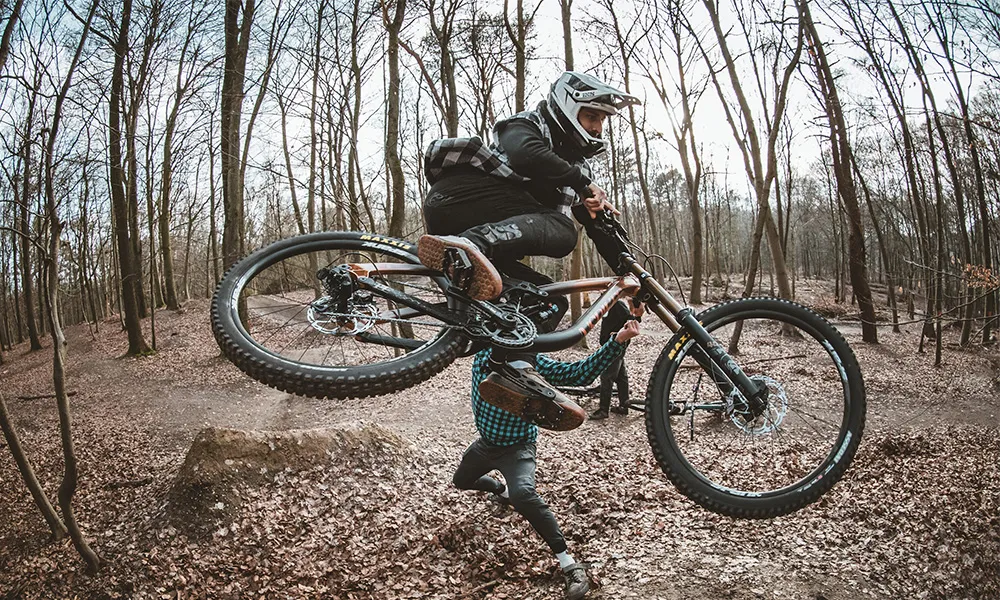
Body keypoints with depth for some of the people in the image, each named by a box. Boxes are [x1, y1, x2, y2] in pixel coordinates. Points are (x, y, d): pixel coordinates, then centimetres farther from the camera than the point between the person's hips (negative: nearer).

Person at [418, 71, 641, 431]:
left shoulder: (575, 162, 29)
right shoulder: (525, 126, 8)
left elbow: (599, 227, 24)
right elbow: (527, 155, -19)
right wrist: (584, 184, -16)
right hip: (457, 201, -8)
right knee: (560, 230, -29)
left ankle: (515, 371, -21)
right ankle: (467, 249, -52)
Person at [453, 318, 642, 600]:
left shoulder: (533, 362, -25)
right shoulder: (483, 354, -15)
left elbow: (578, 373, -33)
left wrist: (617, 342, -43)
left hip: (517, 447, -6)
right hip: (486, 442, 6)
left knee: (523, 495, -34)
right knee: (461, 480, 30)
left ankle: (569, 564, -23)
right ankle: (502, 490, 62)